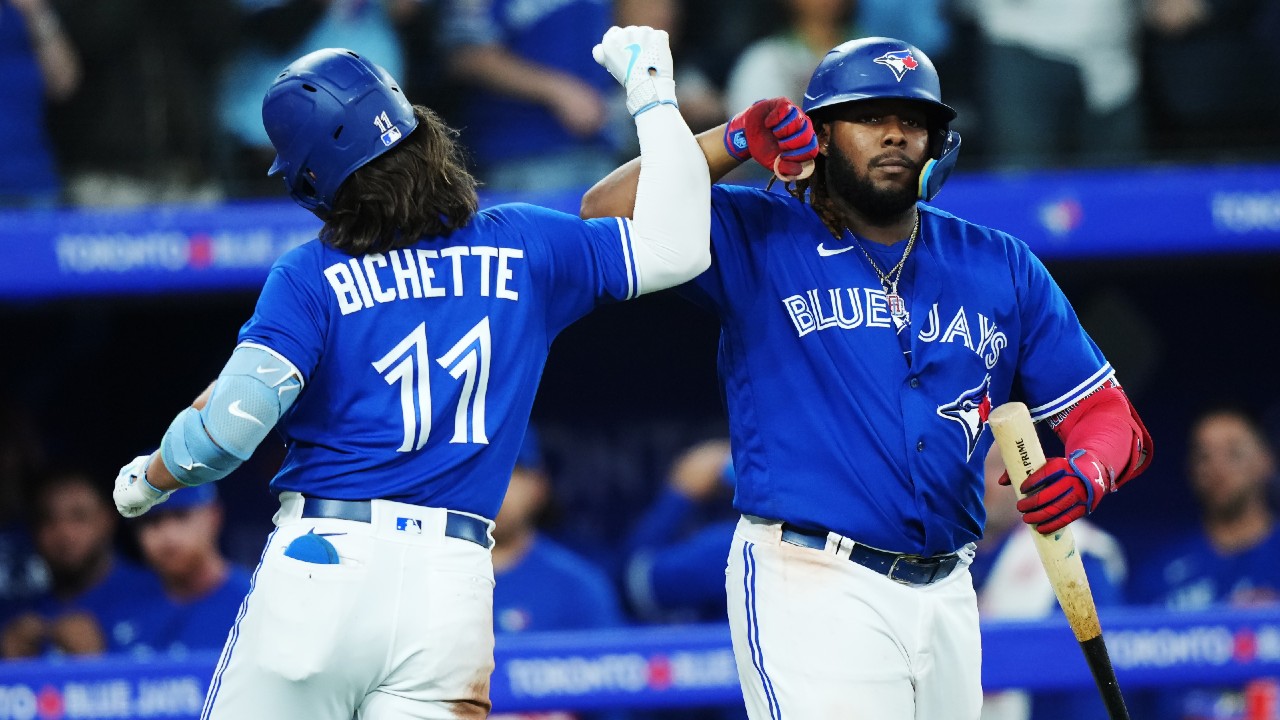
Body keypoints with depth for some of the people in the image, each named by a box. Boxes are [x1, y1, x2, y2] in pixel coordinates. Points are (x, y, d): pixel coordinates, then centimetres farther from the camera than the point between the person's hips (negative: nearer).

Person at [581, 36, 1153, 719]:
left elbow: (1111, 418, 10)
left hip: (946, 600, 5)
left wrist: (1085, 474, -13)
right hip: (810, 586, -5)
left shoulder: (1000, 268, 12)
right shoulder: (758, 241, 3)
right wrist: (737, 139, -18)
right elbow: (608, 210, -11)